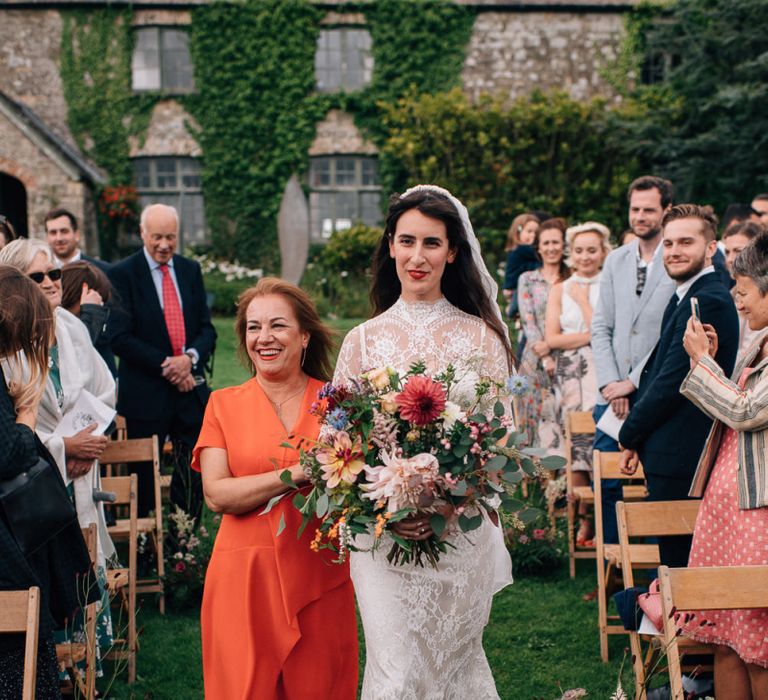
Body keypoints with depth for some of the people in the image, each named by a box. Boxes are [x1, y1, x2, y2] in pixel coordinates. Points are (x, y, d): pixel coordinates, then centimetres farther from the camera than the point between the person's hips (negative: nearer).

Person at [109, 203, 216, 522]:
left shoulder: (190, 270, 11)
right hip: (145, 393, -4)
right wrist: (165, 365, -14)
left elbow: (206, 328, 10)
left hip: (191, 388, 4)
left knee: (194, 477, 6)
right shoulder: (122, 274, -4)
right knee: (145, 479, 3)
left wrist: (190, 357, -11)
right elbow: (120, 338, -10)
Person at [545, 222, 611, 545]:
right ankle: (583, 521, 5)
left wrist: (583, 299, -6)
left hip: (603, 374, -2)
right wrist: (592, 336, -5)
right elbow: (551, 338, 2)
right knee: (575, 446, -2)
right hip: (571, 375, 2)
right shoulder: (560, 290, 12)